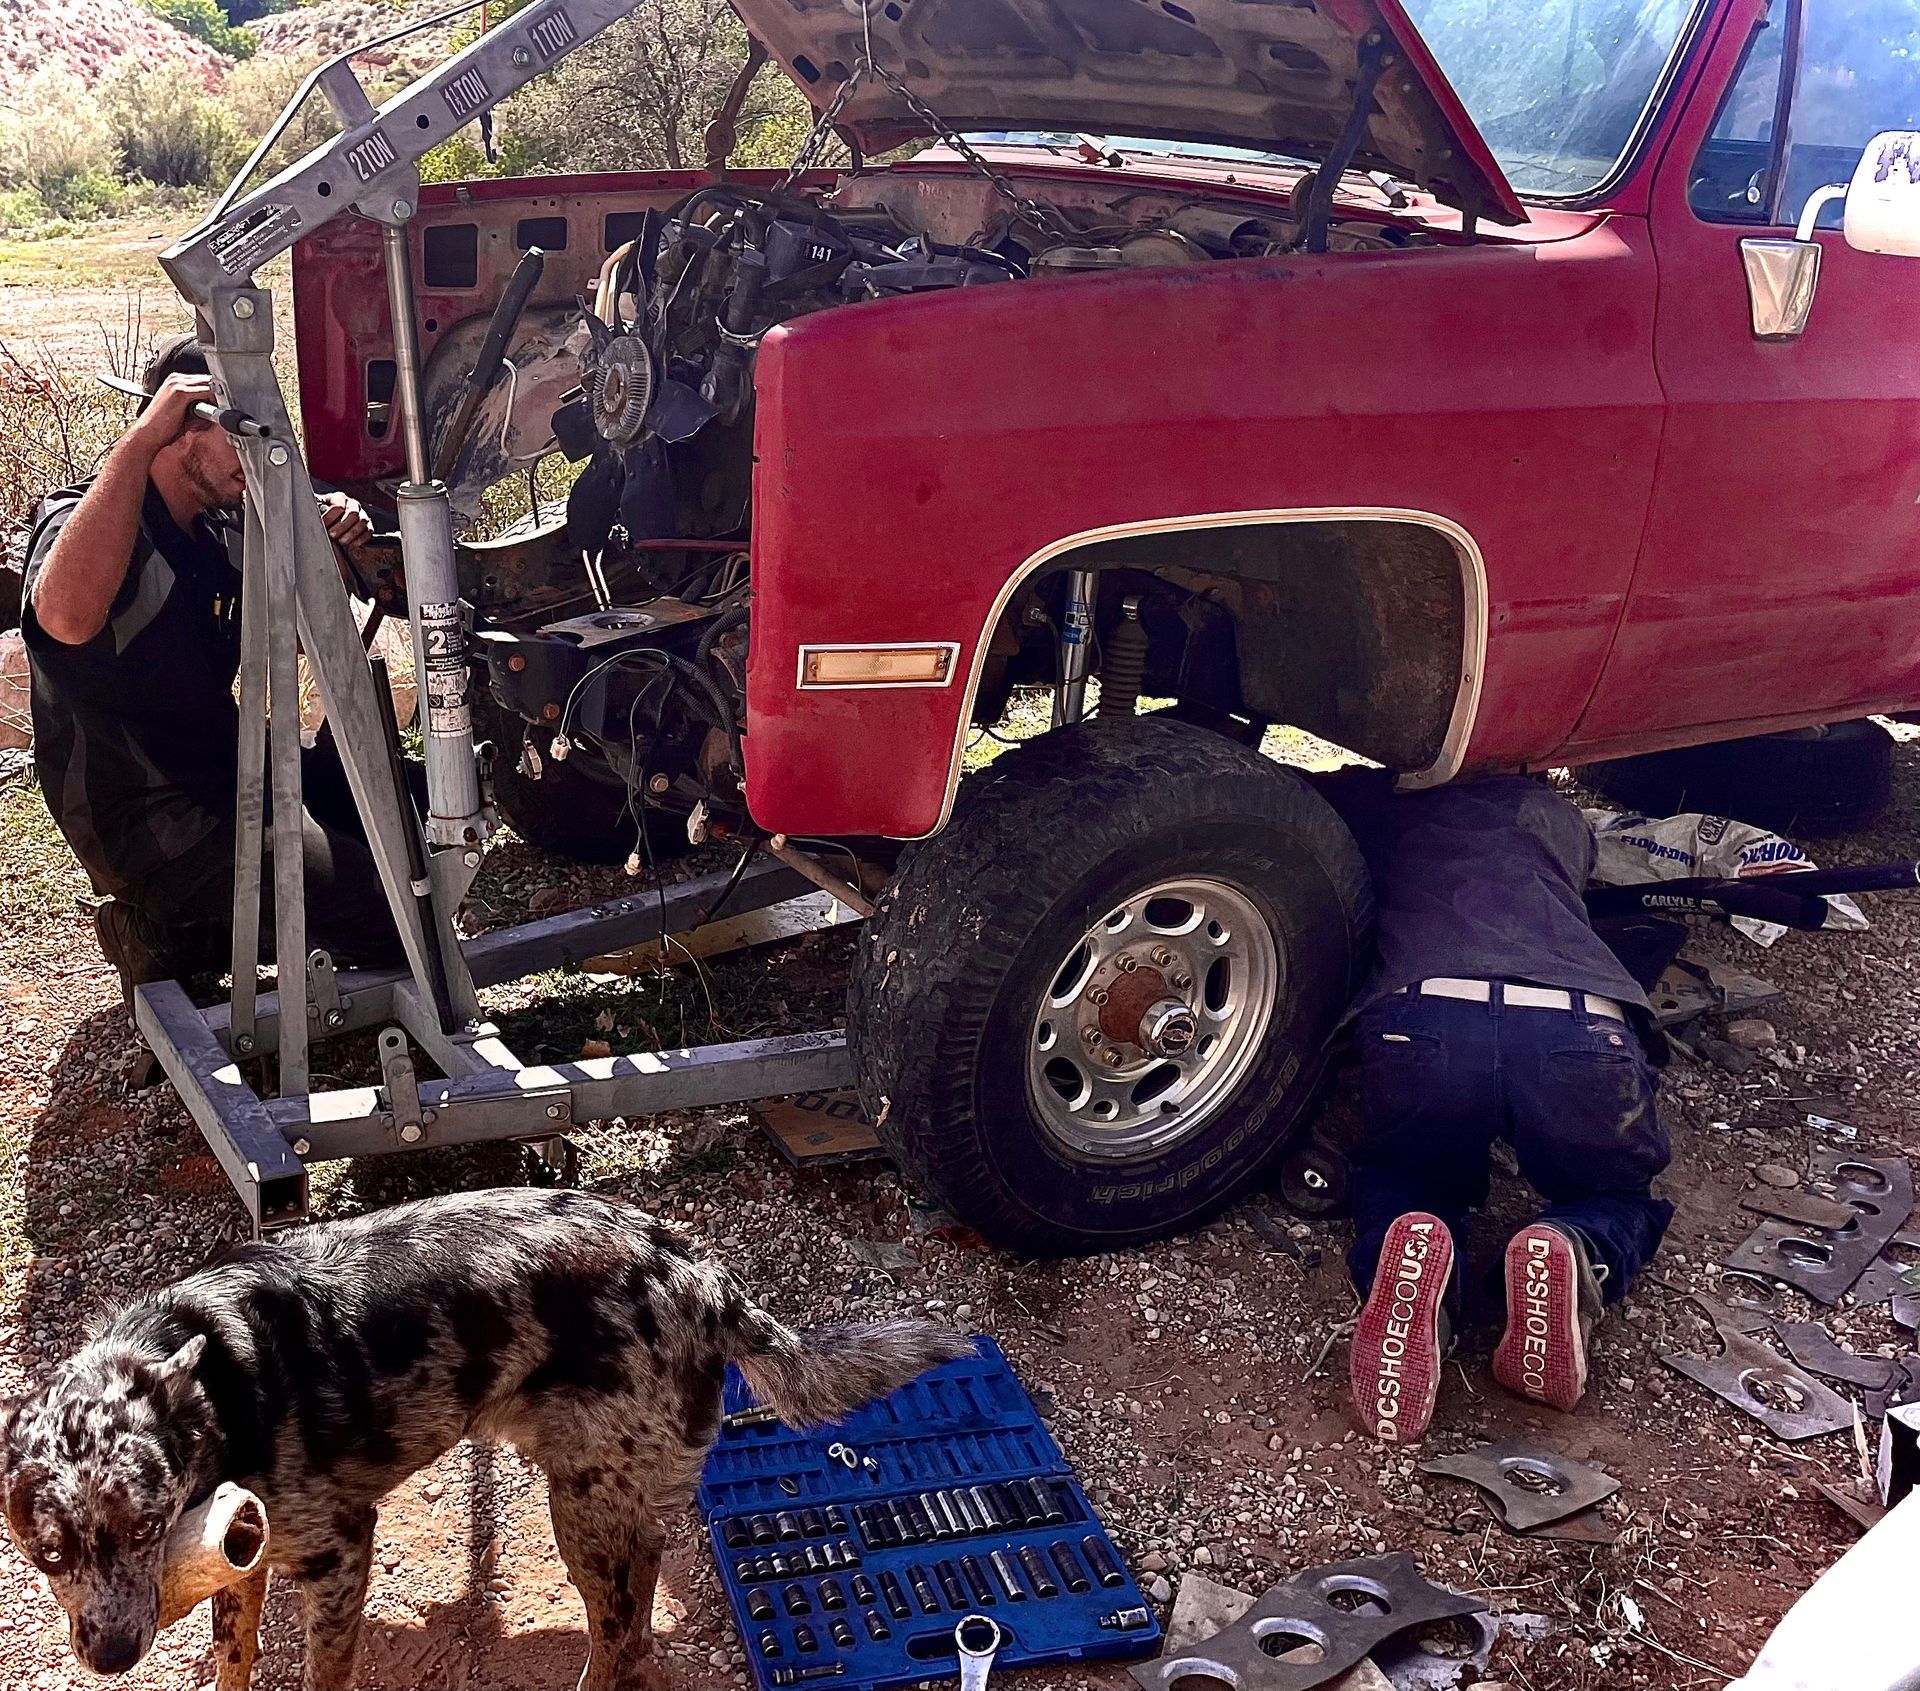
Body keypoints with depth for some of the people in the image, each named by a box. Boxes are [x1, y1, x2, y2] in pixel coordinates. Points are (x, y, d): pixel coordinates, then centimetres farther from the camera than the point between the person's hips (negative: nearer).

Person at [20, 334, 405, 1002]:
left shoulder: (213, 533, 9)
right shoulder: (83, 518, -18)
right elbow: (67, 618, -43)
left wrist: (328, 551, -2)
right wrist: (142, 436, -41)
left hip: (226, 779, 10)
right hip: (147, 823, -9)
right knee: (390, 910, -22)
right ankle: (169, 932, -1)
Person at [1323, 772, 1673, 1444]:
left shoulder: (1379, 802, 32)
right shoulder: (1552, 811, 38)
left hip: (1421, 1016, -1)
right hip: (1584, 1029, 1)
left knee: (1400, 1184, 30)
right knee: (1625, 1202, 30)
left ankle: (1413, 1255, -7)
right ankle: (1575, 1254, -7)